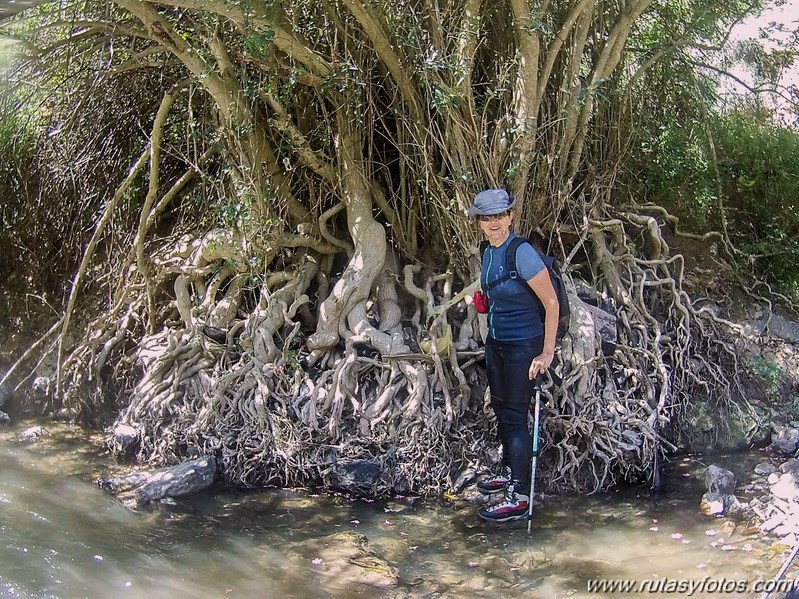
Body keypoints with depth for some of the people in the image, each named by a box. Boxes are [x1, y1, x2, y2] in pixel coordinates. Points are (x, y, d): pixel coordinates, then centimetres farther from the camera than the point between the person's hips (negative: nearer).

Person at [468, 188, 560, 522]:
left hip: (523, 346, -8)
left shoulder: (522, 253, -21)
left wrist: (547, 353, -20)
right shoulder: (488, 253, 3)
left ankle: (518, 497, 2)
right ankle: (509, 473, 35)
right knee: (500, 408, 18)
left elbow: (551, 302, -20)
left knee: (515, 416, -5)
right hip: (496, 343, 8)